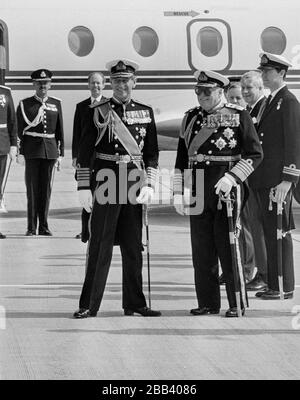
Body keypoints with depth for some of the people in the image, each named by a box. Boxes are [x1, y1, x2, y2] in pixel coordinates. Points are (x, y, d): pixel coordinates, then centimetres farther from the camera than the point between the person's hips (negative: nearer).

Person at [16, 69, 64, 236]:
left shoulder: (56, 104, 10)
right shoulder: (25, 104, 3)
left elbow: (60, 131, 11)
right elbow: (20, 130, 1)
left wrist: (60, 153, 7)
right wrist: (21, 152, -5)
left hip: (50, 150, 2)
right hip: (32, 151, -2)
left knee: (46, 189, 4)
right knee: (32, 189, -1)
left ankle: (44, 226, 11)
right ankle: (32, 227, 3)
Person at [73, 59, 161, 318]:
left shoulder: (145, 113, 10)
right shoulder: (99, 112, 0)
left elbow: (152, 153, 12)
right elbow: (84, 153, 0)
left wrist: (149, 184, 1)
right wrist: (84, 187, -6)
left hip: (134, 188, 3)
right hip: (106, 186, -3)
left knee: (133, 248, 7)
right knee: (100, 247, -2)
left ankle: (135, 303, 14)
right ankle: (89, 305, 1)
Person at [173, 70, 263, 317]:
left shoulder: (239, 116, -2)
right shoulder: (191, 117, 12)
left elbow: (255, 154, -5)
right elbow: (182, 157, 15)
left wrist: (231, 178, -16)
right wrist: (178, 192, 9)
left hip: (226, 189, -4)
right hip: (199, 191, 4)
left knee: (229, 248, -2)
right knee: (202, 250, 6)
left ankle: (237, 304, 5)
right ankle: (208, 303, 13)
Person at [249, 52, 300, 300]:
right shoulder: (269, 102, 19)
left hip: (278, 180, -9)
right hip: (263, 180, 9)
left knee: (279, 232, -6)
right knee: (269, 231, 11)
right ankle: (273, 284, 16)